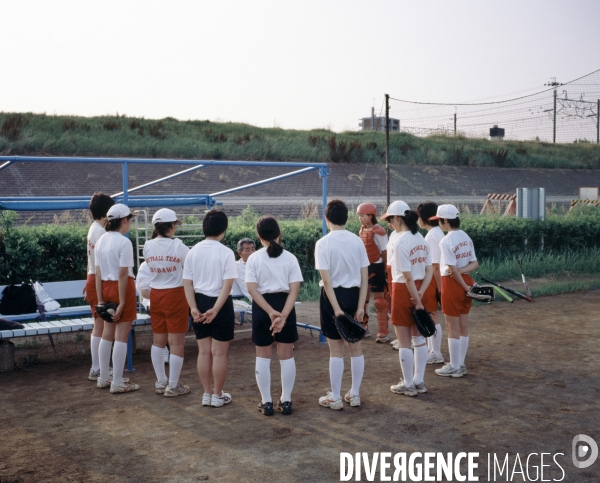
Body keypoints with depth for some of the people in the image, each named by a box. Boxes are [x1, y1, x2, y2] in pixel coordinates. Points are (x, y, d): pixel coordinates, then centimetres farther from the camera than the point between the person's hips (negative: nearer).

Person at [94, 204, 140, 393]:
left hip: (106, 287, 8)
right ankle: (117, 383, 6)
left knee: (107, 334, 18)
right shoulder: (124, 242, -17)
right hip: (122, 288, -7)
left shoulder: (101, 240, 5)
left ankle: (104, 377, 28)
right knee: (121, 336, 0)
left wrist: (100, 299, 7)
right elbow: (123, 274, -19)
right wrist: (122, 303, -16)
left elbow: (98, 273, 4)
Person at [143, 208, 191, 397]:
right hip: (175, 295, -5)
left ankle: (161, 382, 24)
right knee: (176, 343, 3)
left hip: (155, 294, 6)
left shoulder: (148, 246, -2)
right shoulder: (177, 245, -16)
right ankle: (173, 386, 8)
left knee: (158, 340, 16)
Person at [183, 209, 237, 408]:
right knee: (219, 353, 5)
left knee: (204, 351, 13)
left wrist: (193, 308, -5)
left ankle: (207, 394, 22)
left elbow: (187, 283, 0)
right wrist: (216, 309, -18)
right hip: (220, 304, -5)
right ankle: (218, 395, 15)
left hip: (200, 302, 5)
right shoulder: (226, 253, -12)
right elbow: (227, 285, -18)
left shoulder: (193, 252, 3)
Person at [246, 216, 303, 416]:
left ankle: (266, 402, 14)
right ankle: (286, 401, 15)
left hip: (262, 307, -1)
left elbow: (253, 290, -13)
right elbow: (294, 290, -11)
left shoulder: (254, 259, -4)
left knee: (263, 357, 10)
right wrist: (283, 314, -16)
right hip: (285, 306, 1)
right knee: (286, 356, 10)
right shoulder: (290, 258, -2)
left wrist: (270, 312, -16)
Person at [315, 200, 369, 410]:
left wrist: (336, 308, -15)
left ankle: (335, 398, 12)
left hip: (333, 295, -4)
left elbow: (326, 280, -16)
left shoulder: (323, 243, -12)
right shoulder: (357, 241, 1)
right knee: (355, 347, 13)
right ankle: (354, 394, 22)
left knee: (336, 350, 3)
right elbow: (365, 277, -1)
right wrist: (360, 305, 0)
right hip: (353, 294, 4)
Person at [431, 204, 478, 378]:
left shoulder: (446, 241, -17)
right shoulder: (466, 238, 7)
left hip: (453, 283, -8)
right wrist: (462, 270, -9)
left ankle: (454, 367, 9)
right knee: (463, 325, 14)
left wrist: (465, 287, -11)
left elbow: (452, 269, -19)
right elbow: (475, 264, 5)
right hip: (466, 281, 8)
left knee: (452, 327, 1)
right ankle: (460, 364, 22)